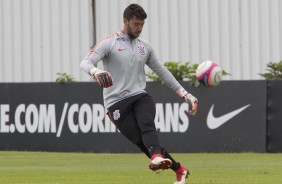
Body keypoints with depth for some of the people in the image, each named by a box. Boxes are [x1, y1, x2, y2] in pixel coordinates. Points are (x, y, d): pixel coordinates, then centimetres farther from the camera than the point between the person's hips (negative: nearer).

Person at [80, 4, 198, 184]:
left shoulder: (145, 47, 15)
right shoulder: (109, 43, -1)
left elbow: (162, 71, 23)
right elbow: (85, 62, -13)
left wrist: (184, 93, 20)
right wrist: (95, 71, -38)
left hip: (140, 96, 3)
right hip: (117, 103, -3)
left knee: (146, 124, -31)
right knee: (142, 141, -16)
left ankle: (157, 158, -55)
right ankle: (179, 169, -7)